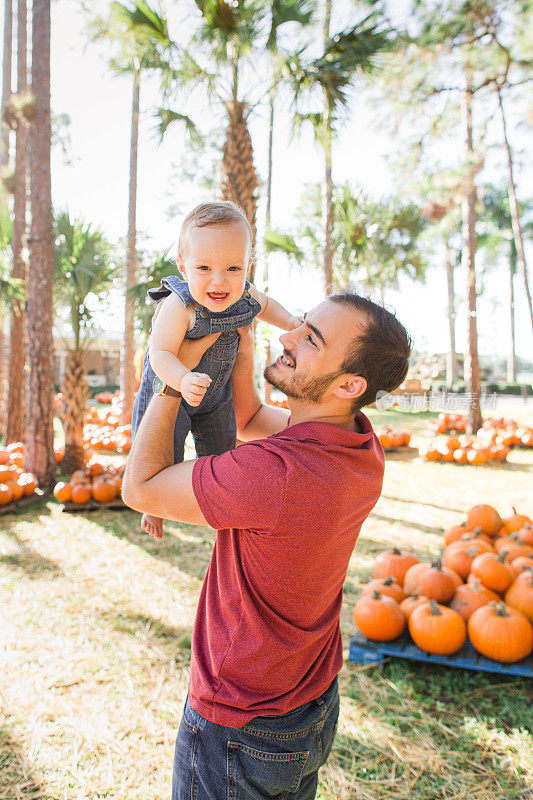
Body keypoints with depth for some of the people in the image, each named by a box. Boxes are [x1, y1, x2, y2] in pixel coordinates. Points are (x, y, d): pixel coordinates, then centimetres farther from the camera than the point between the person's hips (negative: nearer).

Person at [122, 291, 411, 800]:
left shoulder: (280, 472, -38)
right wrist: (242, 333, -5)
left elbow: (140, 488, -23)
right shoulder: (361, 444, -11)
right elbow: (247, 419, 5)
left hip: (239, 732, -7)